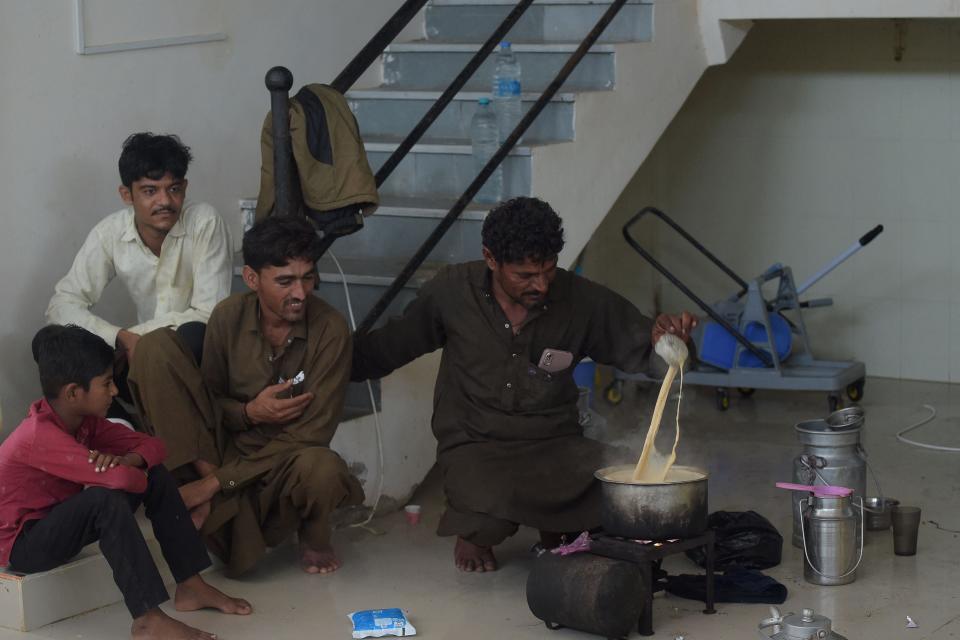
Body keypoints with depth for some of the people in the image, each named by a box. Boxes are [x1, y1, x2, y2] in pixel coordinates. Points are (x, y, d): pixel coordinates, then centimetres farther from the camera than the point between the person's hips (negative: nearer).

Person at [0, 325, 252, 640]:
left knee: (156, 473, -2)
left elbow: (152, 446, 1)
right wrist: (120, 469, -14)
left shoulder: (85, 421, -2)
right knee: (107, 498, -35)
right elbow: (123, 481, -39)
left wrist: (122, 460, -21)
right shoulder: (40, 436, -30)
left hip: (58, 521, 9)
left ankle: (190, 586, -1)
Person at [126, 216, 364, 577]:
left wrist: (215, 483, -22)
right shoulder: (229, 317, -8)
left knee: (321, 469, -40)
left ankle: (314, 539, -1)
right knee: (157, 347, -16)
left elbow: (309, 434, -18)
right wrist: (248, 412, -21)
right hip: (224, 445, 1)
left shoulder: (330, 330, -17)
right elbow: (209, 397, 4)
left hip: (283, 459, -1)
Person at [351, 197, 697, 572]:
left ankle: (554, 527, 8)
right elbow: (389, 346, 10)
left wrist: (662, 337, -20)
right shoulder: (452, 292, -5)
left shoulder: (580, 299, -5)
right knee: (491, 517, -35)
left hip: (554, 443, 2)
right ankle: (475, 533, 8)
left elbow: (638, 347, 3)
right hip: (474, 444, -2)